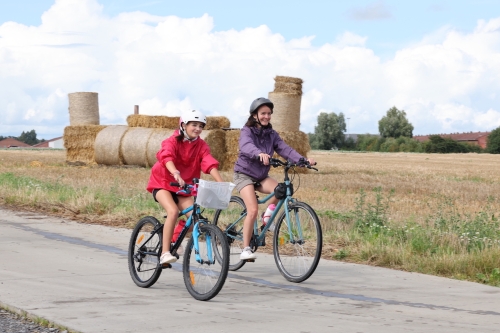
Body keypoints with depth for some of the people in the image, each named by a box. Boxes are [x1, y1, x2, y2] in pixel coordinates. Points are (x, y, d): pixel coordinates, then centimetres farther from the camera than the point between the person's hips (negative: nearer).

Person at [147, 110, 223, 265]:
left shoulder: (201, 146, -5)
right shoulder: (172, 141, -17)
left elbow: (210, 164, -19)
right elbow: (167, 157, -37)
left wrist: (221, 183, -35)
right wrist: (176, 174, -56)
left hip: (184, 187, 5)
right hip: (163, 182, -5)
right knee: (173, 211, -29)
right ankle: (165, 253, -26)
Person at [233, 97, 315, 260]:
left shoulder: (271, 134, 4)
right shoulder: (247, 131, -11)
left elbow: (285, 149, -10)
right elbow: (246, 146, -34)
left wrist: (303, 160, -28)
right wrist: (260, 154, -56)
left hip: (261, 176, 5)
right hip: (244, 174, -5)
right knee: (253, 210, -22)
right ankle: (246, 249, -13)